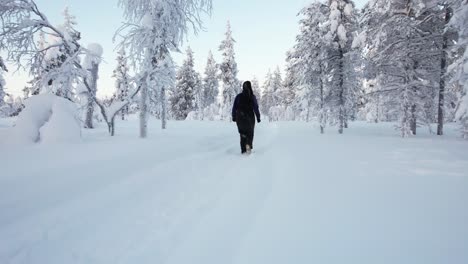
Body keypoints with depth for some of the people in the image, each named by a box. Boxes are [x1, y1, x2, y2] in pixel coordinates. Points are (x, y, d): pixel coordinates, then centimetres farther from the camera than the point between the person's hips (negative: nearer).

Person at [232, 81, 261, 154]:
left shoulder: (239, 96, -3)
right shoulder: (252, 97, -8)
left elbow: (234, 107, 0)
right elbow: (256, 108, -7)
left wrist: (234, 117, 10)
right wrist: (258, 117, 2)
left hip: (240, 118, 2)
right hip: (249, 117, -2)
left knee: (243, 133, 14)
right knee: (250, 133, 14)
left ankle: (243, 150, 10)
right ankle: (248, 145, -12)